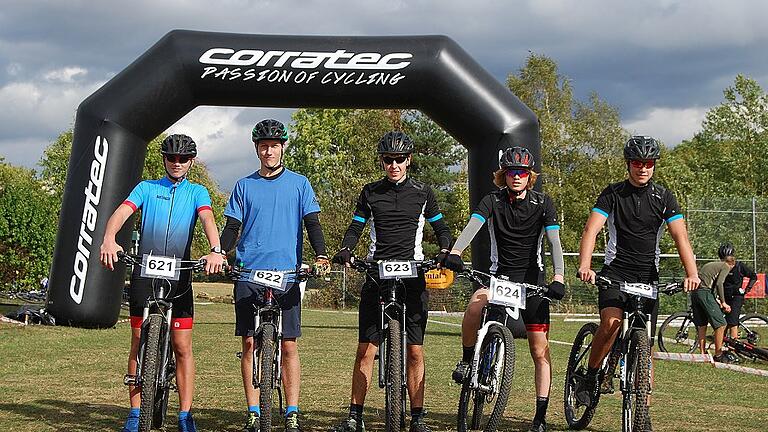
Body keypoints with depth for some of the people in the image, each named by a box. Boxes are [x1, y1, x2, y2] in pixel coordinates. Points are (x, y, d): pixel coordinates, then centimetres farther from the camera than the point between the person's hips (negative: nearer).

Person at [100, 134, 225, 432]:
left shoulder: (197, 192, 10)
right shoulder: (146, 188, 10)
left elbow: (207, 219, -9)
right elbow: (122, 212, -7)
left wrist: (216, 251, -30)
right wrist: (109, 239, -29)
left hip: (179, 276, 0)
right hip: (144, 273, 0)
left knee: (182, 346, -2)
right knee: (139, 343, 2)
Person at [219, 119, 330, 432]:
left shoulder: (298, 183, 9)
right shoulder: (244, 186, 12)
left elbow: (312, 223, 5)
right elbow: (232, 227, 10)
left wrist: (321, 256, -12)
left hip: (287, 274, -1)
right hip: (249, 274, 1)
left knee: (289, 346, -2)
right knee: (249, 343, 1)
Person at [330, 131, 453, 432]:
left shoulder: (422, 193, 8)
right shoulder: (370, 193, 9)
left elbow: (441, 228, 13)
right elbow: (355, 228, 8)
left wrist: (446, 252, -7)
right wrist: (345, 250, -12)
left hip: (413, 277, 0)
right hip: (376, 276, 1)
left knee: (415, 351, -1)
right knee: (365, 349, -3)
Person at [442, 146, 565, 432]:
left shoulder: (542, 203, -3)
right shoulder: (493, 201, -3)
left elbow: (555, 242, -12)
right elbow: (472, 226, -20)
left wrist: (558, 278, -29)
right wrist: (455, 252, -41)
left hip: (532, 279, 0)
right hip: (500, 274, 0)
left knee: (540, 351, 0)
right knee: (475, 305, -34)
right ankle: (467, 359, -9)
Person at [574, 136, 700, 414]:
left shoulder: (663, 197, 1)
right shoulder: (613, 194, -3)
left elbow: (680, 237, -6)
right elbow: (591, 229, -14)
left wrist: (692, 273, -23)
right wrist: (584, 266, -32)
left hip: (648, 276, 2)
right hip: (616, 271, -2)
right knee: (611, 322, -29)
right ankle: (591, 377, -8)